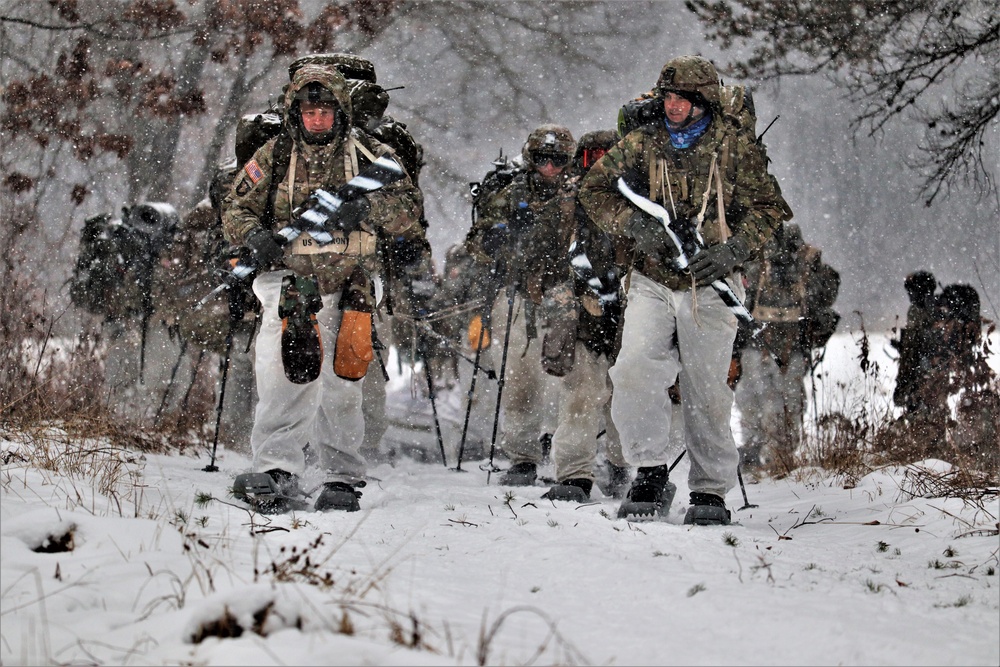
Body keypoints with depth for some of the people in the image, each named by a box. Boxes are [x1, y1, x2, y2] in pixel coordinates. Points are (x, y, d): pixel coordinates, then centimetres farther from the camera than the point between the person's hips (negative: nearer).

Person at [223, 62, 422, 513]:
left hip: (347, 285, 1)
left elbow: (408, 204, 1)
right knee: (282, 375, -15)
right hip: (289, 281, -1)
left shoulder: (366, 154, 7)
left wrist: (366, 208, -18)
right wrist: (256, 236, -10)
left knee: (341, 384, 5)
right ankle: (278, 475, -18)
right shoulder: (274, 157, 8)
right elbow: (236, 209, 12)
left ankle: (341, 478, 16)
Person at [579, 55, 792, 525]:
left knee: (706, 391, -2)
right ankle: (649, 471, -2)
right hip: (651, 281, 2)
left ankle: (711, 490, 10)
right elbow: (594, 190, 9)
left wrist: (732, 250, -13)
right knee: (634, 371, -17)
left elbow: (770, 209, 3)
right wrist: (634, 224, -9)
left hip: (709, 286, -2)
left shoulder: (735, 147, 1)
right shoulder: (642, 144, 6)